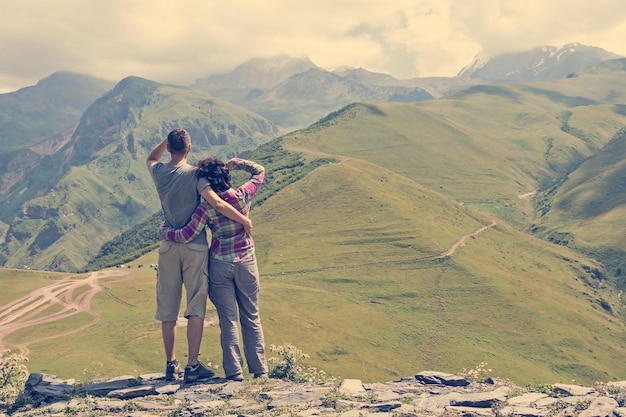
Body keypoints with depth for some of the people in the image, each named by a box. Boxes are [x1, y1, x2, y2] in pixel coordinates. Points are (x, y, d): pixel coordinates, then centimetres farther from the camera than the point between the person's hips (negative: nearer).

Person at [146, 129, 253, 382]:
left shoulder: (158, 172, 3)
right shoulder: (194, 174, -10)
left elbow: (151, 158, 29)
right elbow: (217, 204, -21)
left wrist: (167, 141, 16)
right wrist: (244, 220, -11)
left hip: (168, 247, 4)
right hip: (195, 246, -4)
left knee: (167, 310, 10)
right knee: (196, 308, 0)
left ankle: (171, 365, 17)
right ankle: (193, 366, -1)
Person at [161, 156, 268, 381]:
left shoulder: (206, 207, -13)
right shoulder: (243, 196, -7)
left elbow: (186, 235, -15)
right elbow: (259, 171, 10)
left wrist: (164, 231, 1)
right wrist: (235, 163, 9)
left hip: (220, 265, -2)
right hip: (246, 262, 2)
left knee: (228, 320, 4)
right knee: (251, 318, 11)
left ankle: (234, 372, 0)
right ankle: (259, 369, 12)